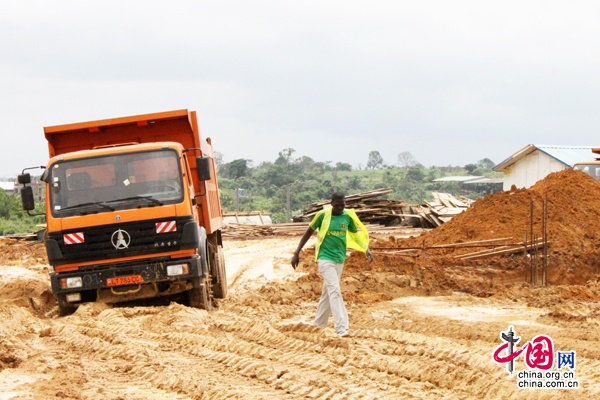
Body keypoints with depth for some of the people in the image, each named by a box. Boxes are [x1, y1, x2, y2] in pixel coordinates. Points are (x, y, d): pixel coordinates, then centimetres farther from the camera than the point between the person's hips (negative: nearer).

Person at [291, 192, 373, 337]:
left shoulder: (348, 216, 3)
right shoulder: (323, 215, -7)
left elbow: (356, 233, 18)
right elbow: (309, 232, 2)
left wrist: (366, 249, 5)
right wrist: (297, 253, 0)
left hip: (340, 260, 5)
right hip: (325, 258, -5)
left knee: (328, 293, 11)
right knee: (334, 291, -16)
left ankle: (319, 324, 24)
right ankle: (341, 327, -22)